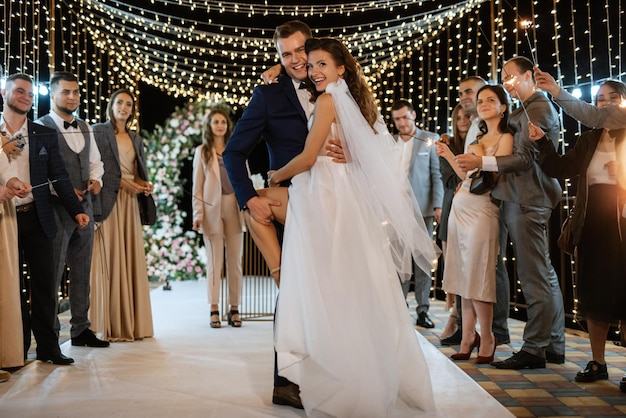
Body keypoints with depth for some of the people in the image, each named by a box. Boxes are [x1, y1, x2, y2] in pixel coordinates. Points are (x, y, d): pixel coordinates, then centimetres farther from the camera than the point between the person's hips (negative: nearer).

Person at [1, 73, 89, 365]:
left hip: (36, 218, 1)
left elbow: (59, 177, 5)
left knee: (44, 285, 4)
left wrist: (77, 211, -3)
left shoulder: (45, 135, 7)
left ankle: (47, 347, 13)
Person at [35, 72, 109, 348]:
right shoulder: (41, 127, -7)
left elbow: (95, 161, 22)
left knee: (82, 271, 13)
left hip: (84, 207, 7)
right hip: (55, 208, -7)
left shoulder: (85, 128, 15)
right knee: (52, 273, -2)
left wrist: (96, 179, 2)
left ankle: (80, 329, 24)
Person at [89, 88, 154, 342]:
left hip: (130, 202, 5)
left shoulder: (135, 139, 20)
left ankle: (132, 323, 8)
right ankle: (111, 326, -2)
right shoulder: (98, 131, 3)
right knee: (110, 260, -6)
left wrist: (143, 184, -1)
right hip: (108, 202, -5)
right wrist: (122, 183, -12)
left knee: (132, 261, 3)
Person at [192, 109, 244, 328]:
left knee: (235, 261, 3)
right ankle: (214, 310, 4)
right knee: (215, 262, 0)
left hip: (234, 208, 1)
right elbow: (197, 186, 4)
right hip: (212, 209, -1)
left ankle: (234, 308, 9)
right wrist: (198, 215, -5)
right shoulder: (202, 151, 10)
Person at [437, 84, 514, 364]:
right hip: (460, 209, 8)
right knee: (464, 275, 7)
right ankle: (468, 337, 12)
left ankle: (487, 338, 5)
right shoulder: (478, 139, 20)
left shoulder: (505, 138, -2)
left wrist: (479, 157, -9)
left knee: (477, 275, -6)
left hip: (481, 210, -8)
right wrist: (448, 155, 16)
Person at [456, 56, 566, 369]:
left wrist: (482, 163, -19)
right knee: (544, 274, 13)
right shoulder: (526, 110, 22)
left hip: (527, 201, -11)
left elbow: (526, 158, -17)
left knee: (534, 277, -7)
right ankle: (554, 346, 22)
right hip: (522, 199, 11)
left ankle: (533, 349, -2)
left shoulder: (537, 108, -9)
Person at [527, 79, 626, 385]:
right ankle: (597, 363, 17)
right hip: (592, 225, 4)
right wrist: (541, 141, -10)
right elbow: (560, 168, 1)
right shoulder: (589, 140, 13)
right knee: (594, 294, 8)